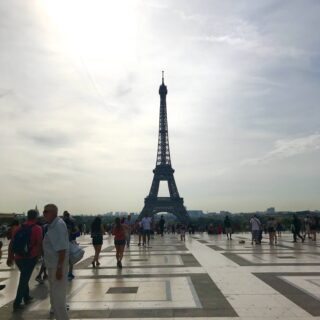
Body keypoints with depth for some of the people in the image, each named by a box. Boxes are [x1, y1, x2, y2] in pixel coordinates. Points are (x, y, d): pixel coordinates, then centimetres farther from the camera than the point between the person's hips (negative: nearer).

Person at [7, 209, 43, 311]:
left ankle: (26, 297, 34)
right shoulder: (37, 228, -9)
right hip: (30, 258, -5)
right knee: (24, 279, 6)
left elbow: (11, 244, 7)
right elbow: (39, 244, -14)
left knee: (24, 278, 24)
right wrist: (39, 254, 3)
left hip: (18, 258, 5)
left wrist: (10, 258, 14)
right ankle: (17, 303, 8)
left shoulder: (19, 228, 6)